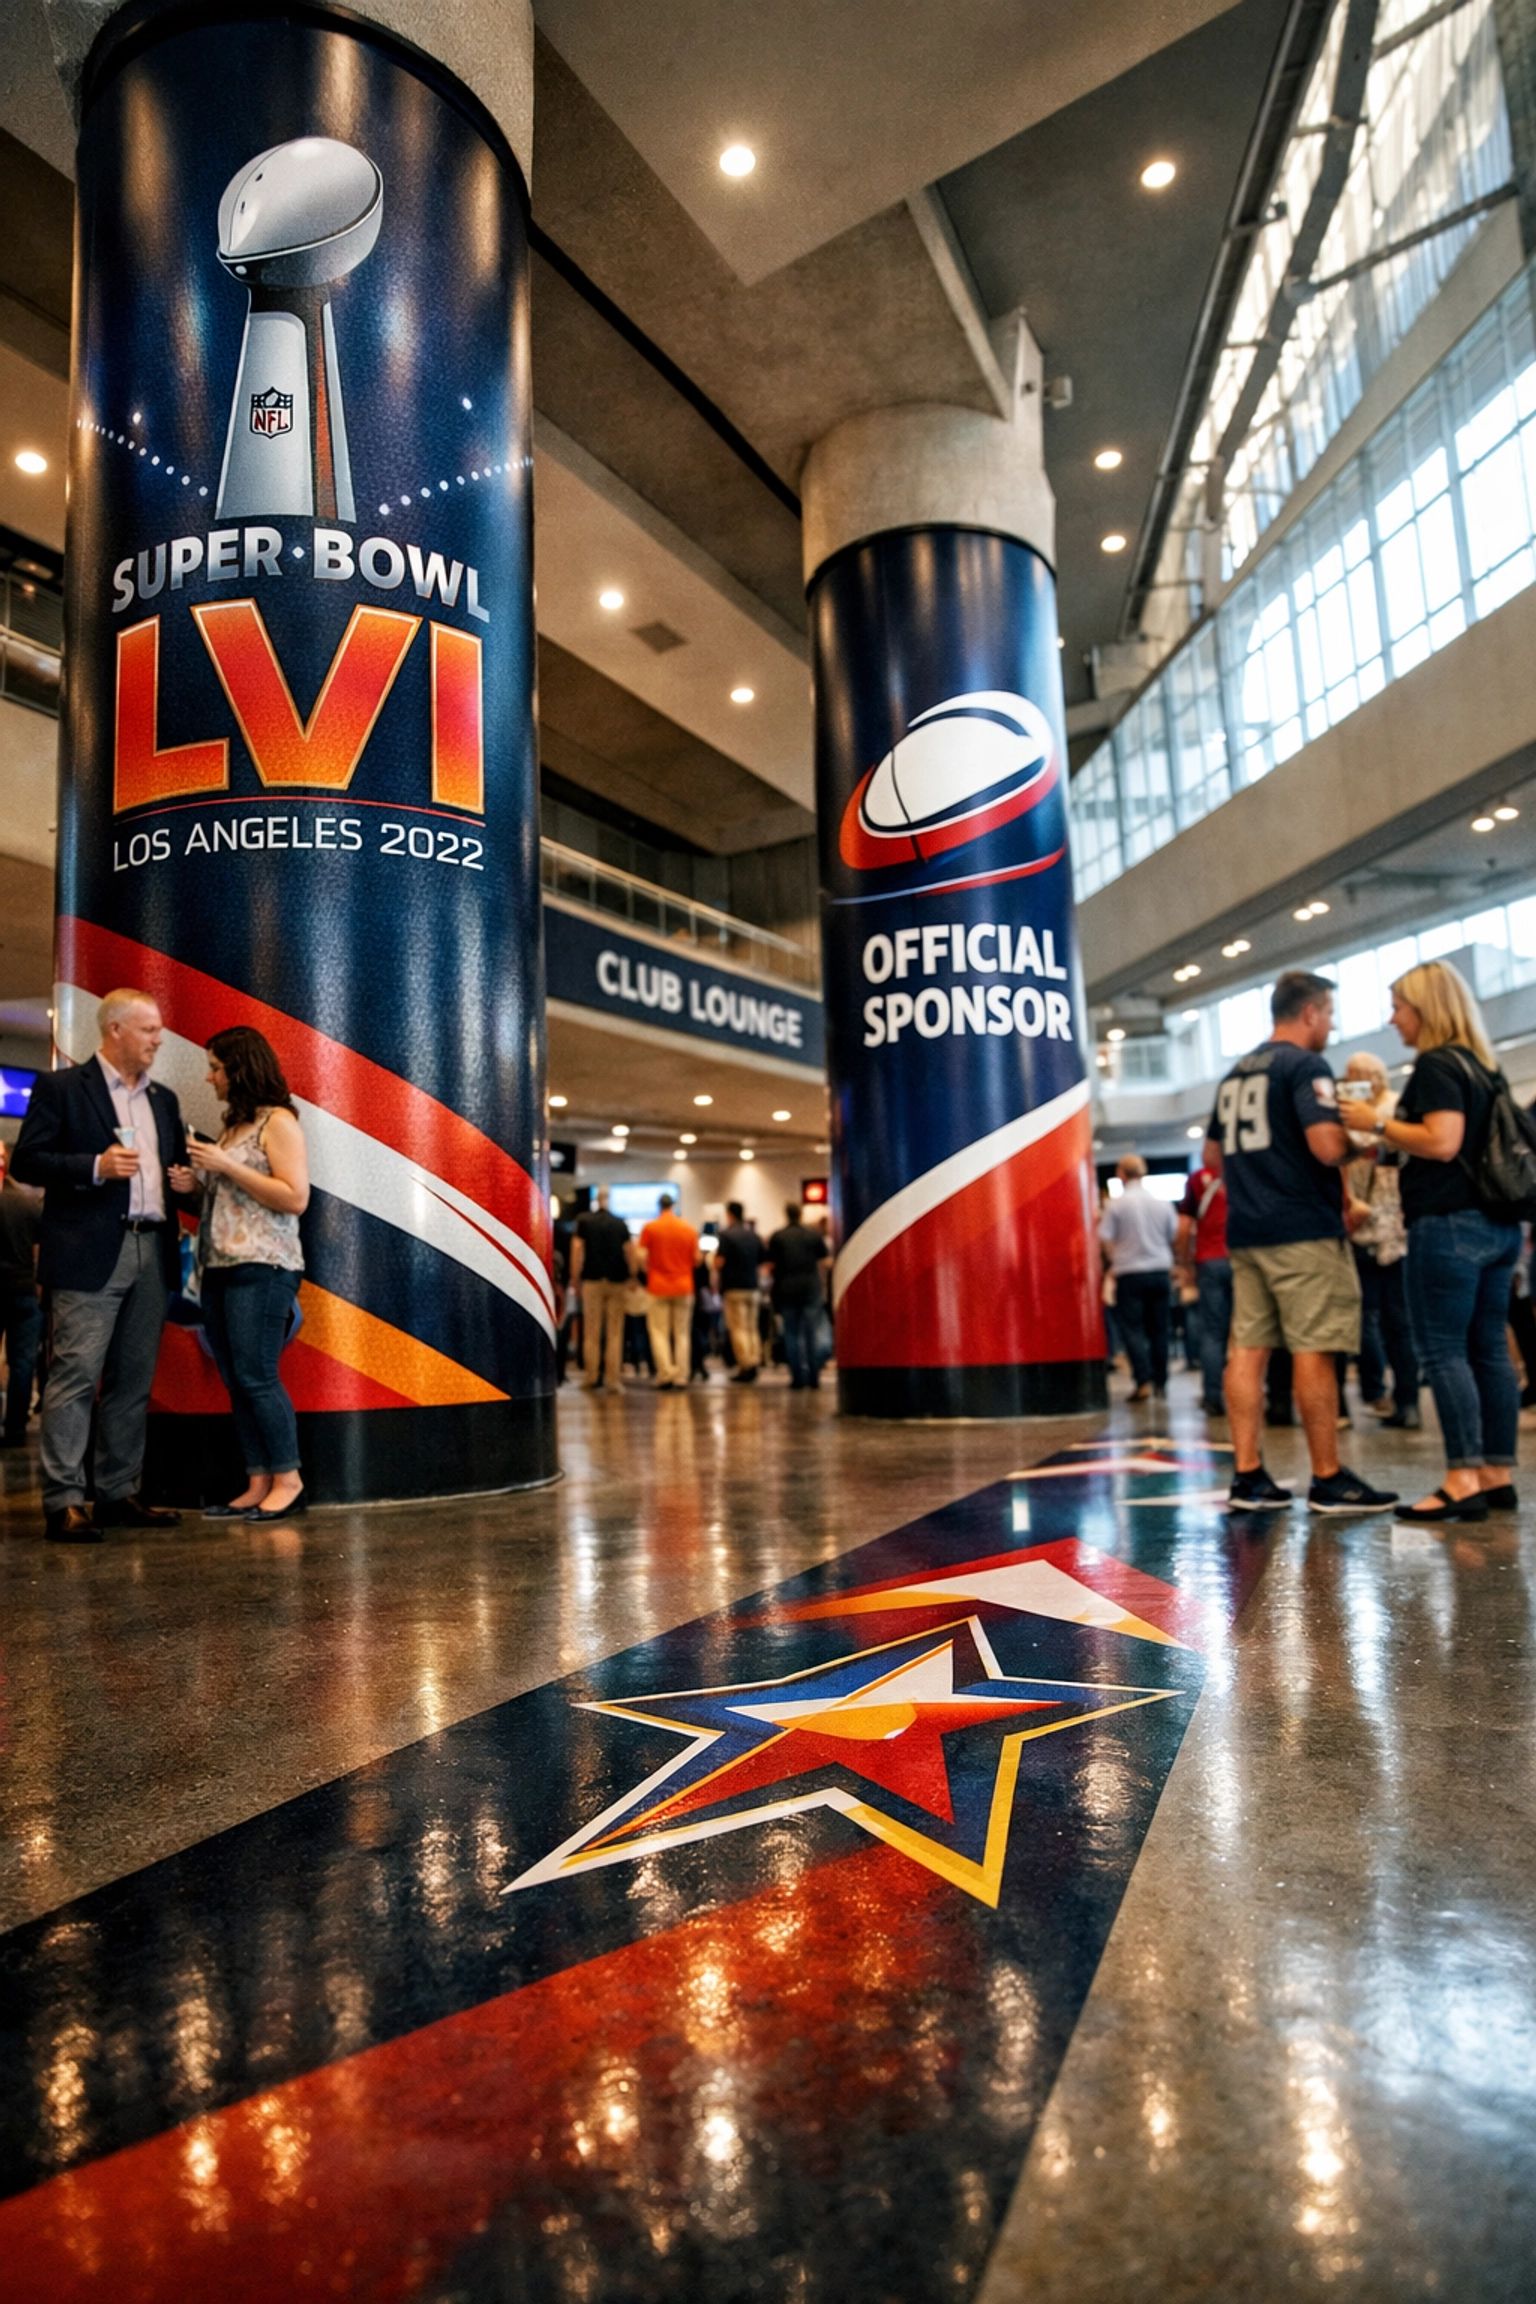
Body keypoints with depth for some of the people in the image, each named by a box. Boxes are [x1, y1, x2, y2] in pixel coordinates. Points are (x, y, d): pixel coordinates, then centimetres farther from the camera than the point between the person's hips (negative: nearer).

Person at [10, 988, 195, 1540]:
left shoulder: (163, 1100, 20)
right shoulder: (60, 1087, 2)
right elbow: (27, 1161, -4)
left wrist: (184, 1180, 6)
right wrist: (95, 1167, -17)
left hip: (152, 1252, 6)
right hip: (90, 1254, -6)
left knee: (134, 1379, 8)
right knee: (76, 1374, -8)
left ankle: (118, 1494, 15)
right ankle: (63, 1502, -3)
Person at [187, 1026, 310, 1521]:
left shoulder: (278, 1122, -4)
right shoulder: (233, 1125, 19)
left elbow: (295, 1198, -13)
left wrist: (226, 1166, -12)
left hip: (261, 1268, -8)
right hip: (219, 1268, 8)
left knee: (256, 1377, -9)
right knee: (236, 1382, 6)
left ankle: (287, 1480, 2)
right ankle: (258, 1484, 11)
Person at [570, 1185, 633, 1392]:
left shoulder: (584, 1221, 0)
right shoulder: (620, 1223, 3)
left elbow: (577, 1249, -5)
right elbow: (629, 1251, 0)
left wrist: (575, 1277, 0)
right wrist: (632, 1275, 10)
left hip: (592, 1280, -1)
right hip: (617, 1281, 1)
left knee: (591, 1332, 4)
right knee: (614, 1332, 3)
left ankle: (593, 1378, 4)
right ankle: (613, 1378, -1)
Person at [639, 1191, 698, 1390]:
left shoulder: (650, 1228, -4)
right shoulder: (689, 1229, 2)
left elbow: (641, 1256, -9)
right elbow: (697, 1258, 2)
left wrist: (648, 1271, 10)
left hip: (658, 1286, -2)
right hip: (684, 1286, 2)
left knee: (659, 1332, 4)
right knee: (682, 1334, 7)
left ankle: (666, 1374, -9)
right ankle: (681, 1378, 4)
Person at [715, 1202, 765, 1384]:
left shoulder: (727, 1234, -10)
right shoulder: (753, 1234, 9)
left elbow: (719, 1261, -16)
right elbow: (762, 1262, 12)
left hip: (734, 1287, -6)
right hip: (754, 1287, 6)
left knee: (738, 1328, -3)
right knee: (752, 1328, 12)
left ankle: (746, 1366, -9)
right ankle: (754, 1364, 8)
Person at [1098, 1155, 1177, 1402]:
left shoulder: (1116, 1205, -8)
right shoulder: (1162, 1204, 4)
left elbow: (1105, 1240, -7)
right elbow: (1175, 1236, 11)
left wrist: (1114, 1263, 9)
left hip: (1130, 1273, -4)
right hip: (1160, 1271, 4)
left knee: (1132, 1328, 0)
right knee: (1158, 1329, 12)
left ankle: (1143, 1381, -10)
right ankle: (1160, 1382, 16)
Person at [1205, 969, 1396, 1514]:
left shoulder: (1236, 1074, 18)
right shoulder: (1305, 1065, -8)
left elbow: (1213, 1153, 26)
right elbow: (1327, 1146, -20)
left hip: (1244, 1231, 8)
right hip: (1303, 1230, -8)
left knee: (1247, 1348, 4)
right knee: (1313, 1351, -3)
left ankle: (1247, 1476, 6)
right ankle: (1329, 1480, 3)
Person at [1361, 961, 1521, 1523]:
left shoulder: (1436, 1065, -10)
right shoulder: (1484, 1065, 17)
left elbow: (1441, 1141, -21)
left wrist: (1379, 1124, -9)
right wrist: (1390, 1144, 22)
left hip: (1449, 1225, -9)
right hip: (1497, 1225, 9)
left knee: (1443, 1351, -6)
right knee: (1489, 1349, 10)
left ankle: (1464, 1481, -6)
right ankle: (1498, 1475, 14)